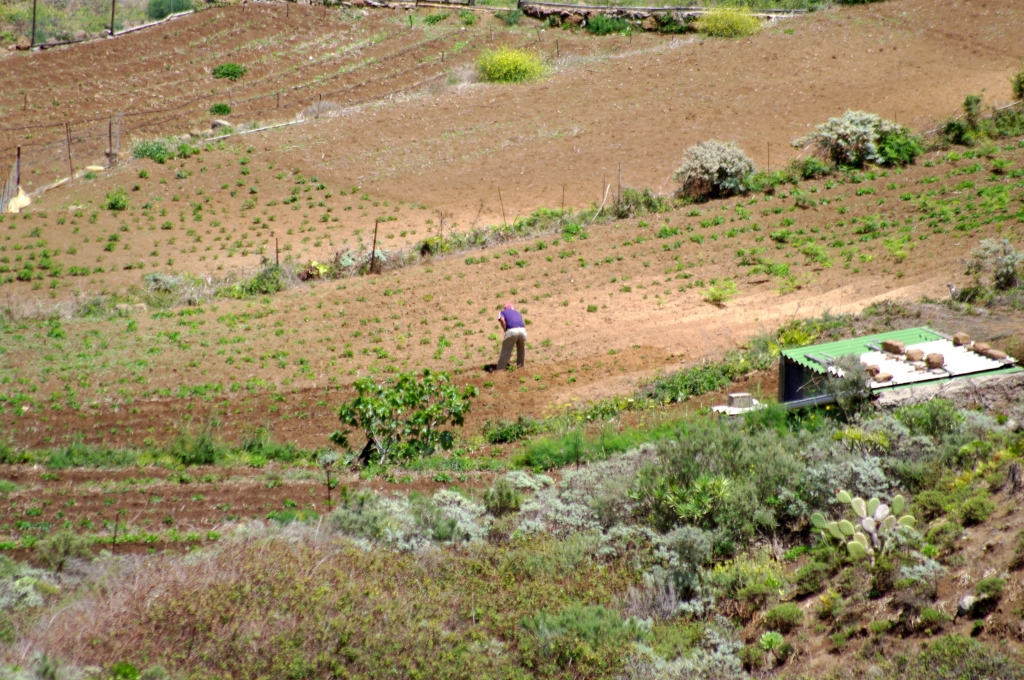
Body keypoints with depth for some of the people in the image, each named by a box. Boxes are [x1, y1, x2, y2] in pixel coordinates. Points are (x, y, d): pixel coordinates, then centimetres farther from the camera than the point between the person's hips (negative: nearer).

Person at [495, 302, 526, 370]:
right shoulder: (517, 313, 36)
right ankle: (521, 366, 33)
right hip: (522, 330, 4)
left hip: (511, 330, -4)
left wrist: (505, 330, 6)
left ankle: (500, 369, 1)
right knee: (521, 350, 26)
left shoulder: (503, 312, 24)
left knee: (505, 352, 2)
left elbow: (502, 319, 0)